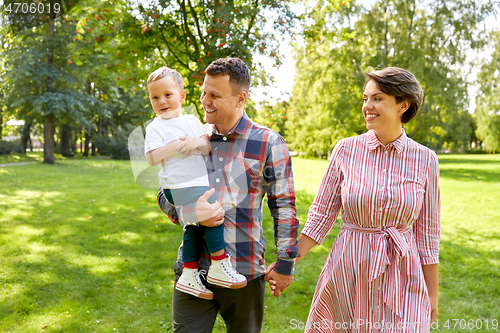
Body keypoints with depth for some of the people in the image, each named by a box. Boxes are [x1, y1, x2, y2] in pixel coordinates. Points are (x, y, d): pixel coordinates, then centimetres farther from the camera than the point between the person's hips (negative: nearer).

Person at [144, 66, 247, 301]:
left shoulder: (192, 121, 14)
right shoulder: (155, 127, -3)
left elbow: (209, 147, 11)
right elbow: (152, 158, -15)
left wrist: (197, 142, -9)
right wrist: (176, 145, -19)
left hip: (200, 182, 7)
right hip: (180, 186, -7)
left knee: (194, 226, 9)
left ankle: (189, 276, 18)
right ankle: (219, 266, -4)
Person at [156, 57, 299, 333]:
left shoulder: (268, 143, -3)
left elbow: (284, 205, -1)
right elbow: (165, 195, 9)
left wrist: (285, 263, -1)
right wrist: (190, 213, -13)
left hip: (245, 274, -2)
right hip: (193, 268, 2)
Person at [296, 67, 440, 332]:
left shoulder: (424, 159, -3)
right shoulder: (346, 149, -3)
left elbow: (427, 231, 3)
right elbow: (321, 214, 0)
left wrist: (432, 294, 6)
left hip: (402, 275, 0)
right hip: (348, 271, 1)